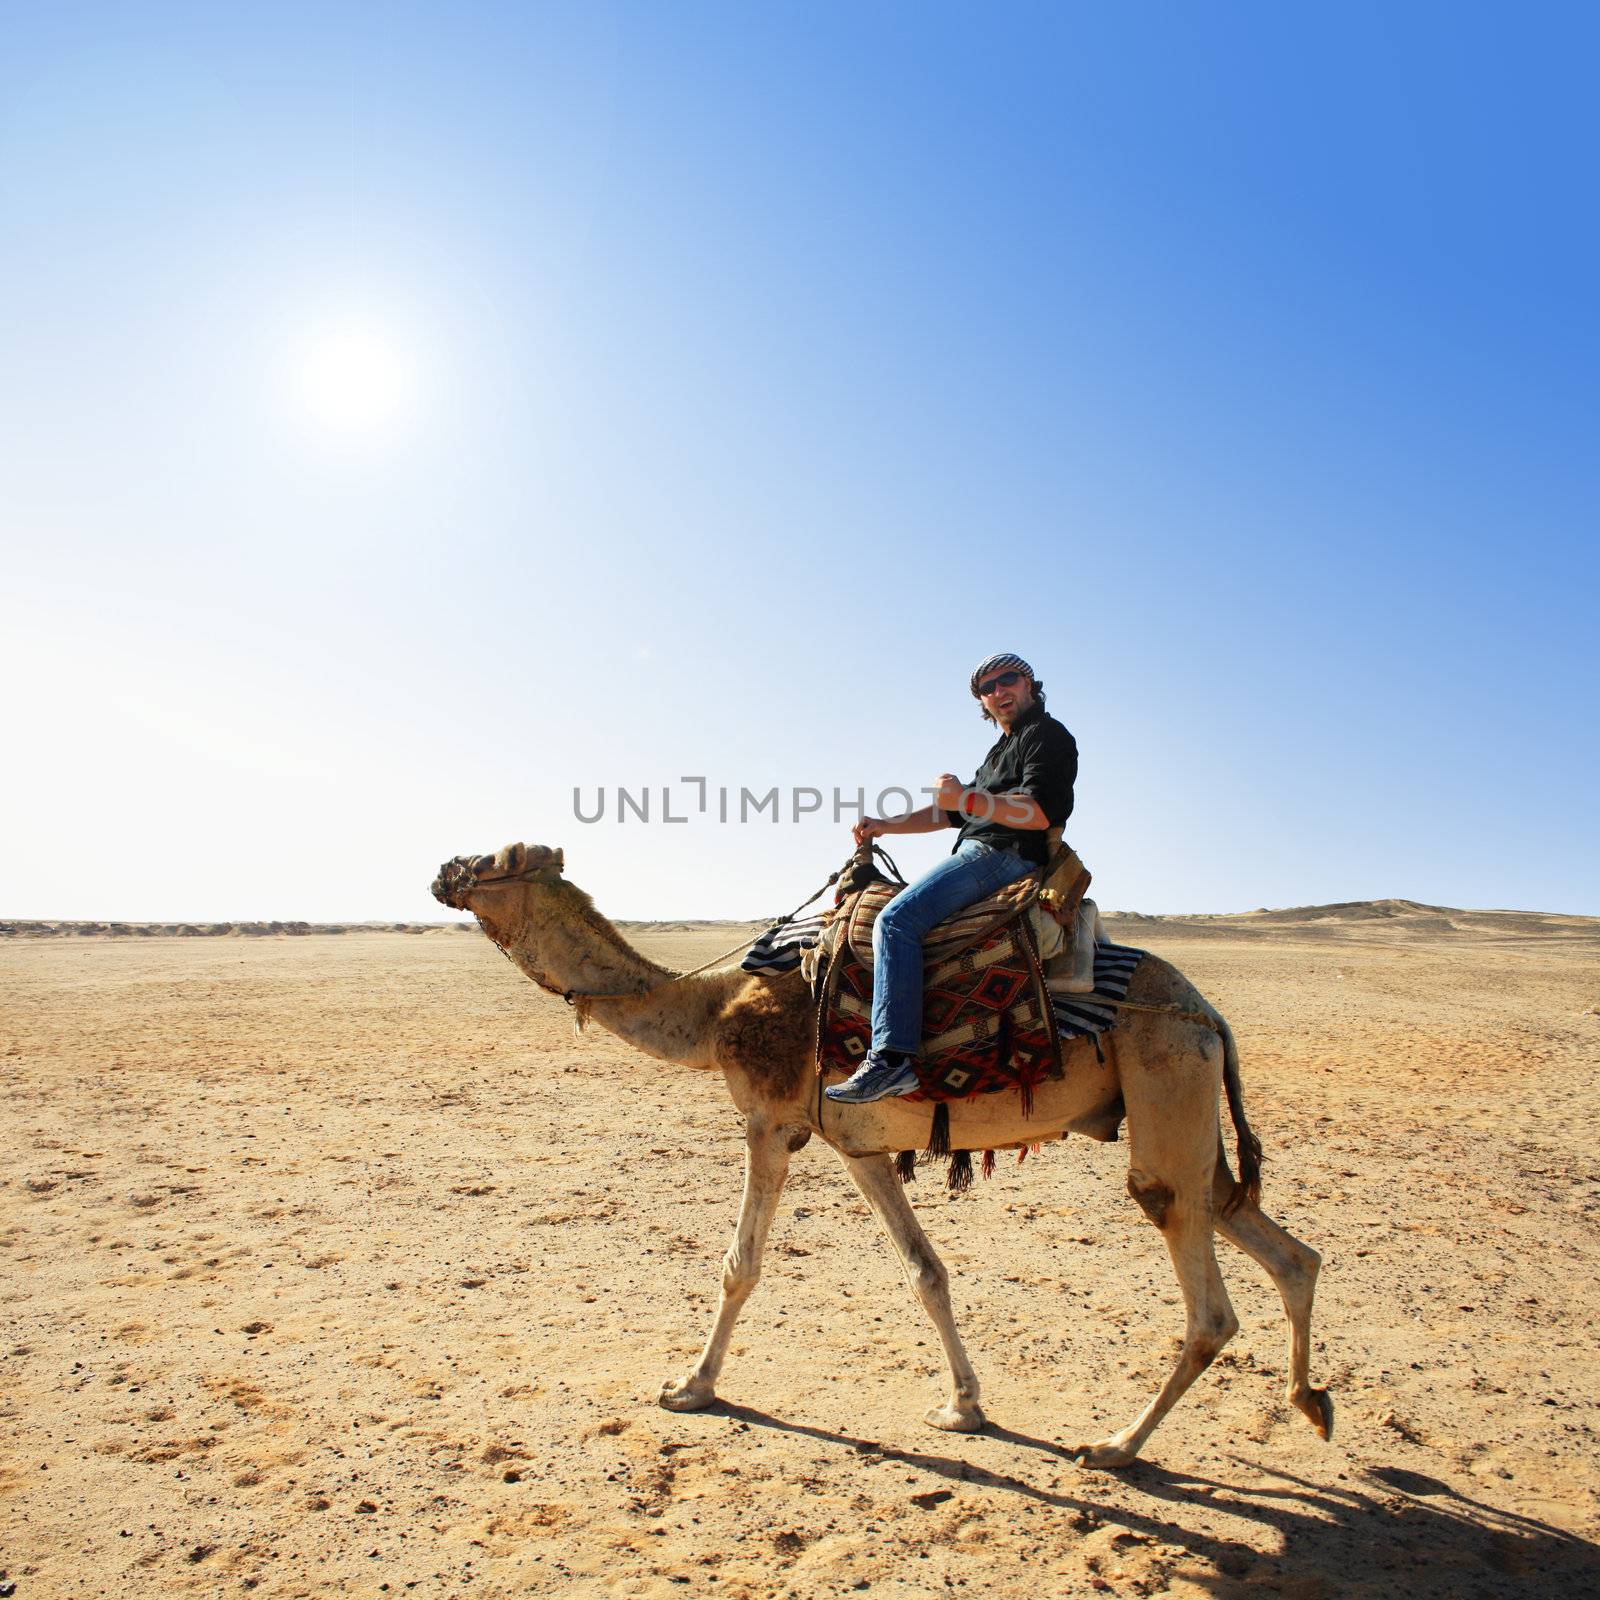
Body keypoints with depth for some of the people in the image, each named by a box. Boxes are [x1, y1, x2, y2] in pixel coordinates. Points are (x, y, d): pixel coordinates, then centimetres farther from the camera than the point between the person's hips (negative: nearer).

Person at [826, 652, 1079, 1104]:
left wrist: (968, 799, -23)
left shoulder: (1047, 736, -3)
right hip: (981, 854, 11)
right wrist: (884, 825, 19)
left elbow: (1040, 813, -18)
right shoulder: (1003, 749, 29)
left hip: (1005, 855, -11)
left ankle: (891, 1058, -34)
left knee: (897, 919, -26)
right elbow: (950, 813, 29)